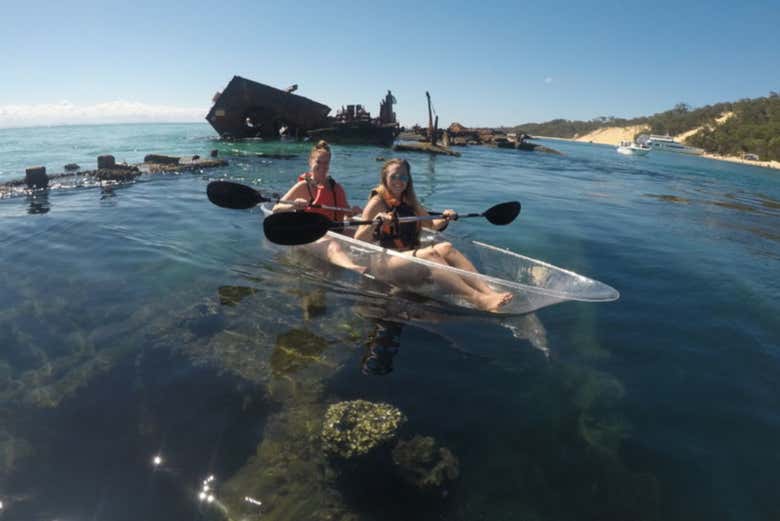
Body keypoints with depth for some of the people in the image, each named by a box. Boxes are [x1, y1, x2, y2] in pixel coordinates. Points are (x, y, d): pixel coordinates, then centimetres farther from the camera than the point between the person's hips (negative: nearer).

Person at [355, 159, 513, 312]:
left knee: (445, 247, -22)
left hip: (411, 257, 6)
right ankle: (480, 301, -48)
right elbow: (358, 241, -11)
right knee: (429, 254, -32)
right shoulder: (378, 202, -3)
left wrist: (444, 220, 6)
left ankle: (489, 292, -39)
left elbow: (431, 224, 28)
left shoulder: (409, 201, 16)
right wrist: (375, 223, -28)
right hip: (384, 262, -6)